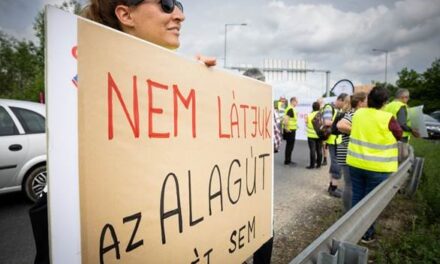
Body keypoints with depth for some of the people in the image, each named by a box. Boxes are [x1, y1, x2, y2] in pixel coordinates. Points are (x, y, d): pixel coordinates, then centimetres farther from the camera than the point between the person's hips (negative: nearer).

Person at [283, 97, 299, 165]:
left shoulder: (291, 109, 16)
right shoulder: (291, 109, -16)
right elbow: (286, 118, -27)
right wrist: (286, 127, -27)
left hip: (291, 130, 10)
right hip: (290, 130, -10)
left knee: (289, 146, 15)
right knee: (290, 146, -3)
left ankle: (288, 160, 23)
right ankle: (287, 161, 4)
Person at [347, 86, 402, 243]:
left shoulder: (358, 113, 0)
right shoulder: (387, 118, -16)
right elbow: (399, 135, 2)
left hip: (356, 163, 5)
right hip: (377, 167, -4)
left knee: (357, 196, 15)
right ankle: (367, 234, 20)